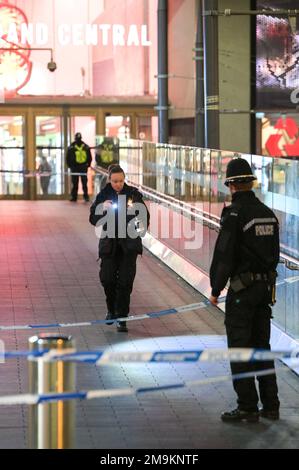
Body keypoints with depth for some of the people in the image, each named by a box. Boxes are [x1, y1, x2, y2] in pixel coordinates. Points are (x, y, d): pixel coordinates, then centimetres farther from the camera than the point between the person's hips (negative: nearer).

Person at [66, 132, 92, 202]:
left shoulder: (85, 147, 5)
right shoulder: (71, 147, 0)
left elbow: (89, 157, 11)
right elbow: (68, 157, 2)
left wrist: (88, 164, 3)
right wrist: (70, 165, -4)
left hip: (83, 167, 1)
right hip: (74, 167, -1)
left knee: (84, 183, 2)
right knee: (74, 183, 1)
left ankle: (86, 196, 6)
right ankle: (74, 197, 5)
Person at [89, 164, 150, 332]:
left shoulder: (133, 194, -2)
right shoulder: (104, 195, 0)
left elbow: (145, 215, -3)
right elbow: (93, 219, -1)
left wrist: (142, 226, -24)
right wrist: (101, 209, -20)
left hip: (129, 244, -1)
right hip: (109, 243, 1)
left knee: (125, 281, -5)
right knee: (107, 279, -5)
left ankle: (122, 318, 3)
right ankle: (112, 310, 22)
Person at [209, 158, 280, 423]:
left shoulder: (234, 214, -15)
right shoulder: (268, 213, 8)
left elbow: (224, 255, -16)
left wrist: (216, 289, -7)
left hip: (242, 289, -7)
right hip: (266, 287, 7)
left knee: (240, 348, -1)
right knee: (262, 345, 14)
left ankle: (248, 407, -1)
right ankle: (270, 406, 15)